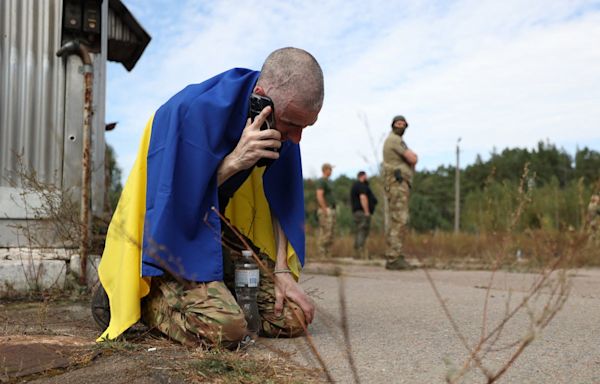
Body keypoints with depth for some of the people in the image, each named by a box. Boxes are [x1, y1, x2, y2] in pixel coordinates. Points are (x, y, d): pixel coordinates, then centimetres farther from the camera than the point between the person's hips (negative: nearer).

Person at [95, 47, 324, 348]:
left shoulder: (281, 123, -7)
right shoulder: (197, 110, -28)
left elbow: (281, 199, 3)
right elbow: (175, 199, -22)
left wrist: (282, 271, -4)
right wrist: (234, 161, -32)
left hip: (220, 236, 7)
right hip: (169, 232, -6)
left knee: (294, 318, -6)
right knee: (224, 328, -29)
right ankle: (146, 298, 0)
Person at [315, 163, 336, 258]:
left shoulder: (328, 181, 21)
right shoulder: (321, 181, -11)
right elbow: (319, 196, -21)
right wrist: (325, 211, -23)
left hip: (331, 210, 10)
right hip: (325, 210, -10)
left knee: (331, 233, 8)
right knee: (325, 233, -12)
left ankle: (328, 255, 10)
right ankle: (322, 255, -10)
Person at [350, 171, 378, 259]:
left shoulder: (355, 185, 25)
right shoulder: (361, 185, -8)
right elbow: (363, 197, -19)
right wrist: (367, 212, -21)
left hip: (356, 211, 11)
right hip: (362, 212, -11)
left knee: (359, 232, 11)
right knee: (363, 231, -16)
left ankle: (357, 252, 10)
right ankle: (362, 253, -23)